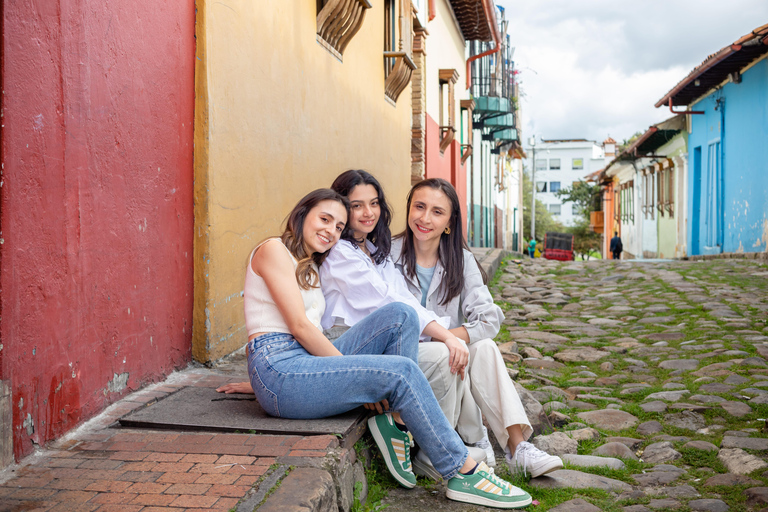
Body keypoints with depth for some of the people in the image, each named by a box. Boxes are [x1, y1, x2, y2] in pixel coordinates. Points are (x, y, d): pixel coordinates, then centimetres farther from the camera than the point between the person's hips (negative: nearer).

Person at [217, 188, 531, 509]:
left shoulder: (309, 268, 26)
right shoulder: (273, 249, -3)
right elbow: (299, 326, -12)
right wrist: (352, 371, -11)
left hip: (306, 363, 8)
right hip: (279, 369, -8)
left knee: (401, 316, -9)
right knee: (400, 371, -22)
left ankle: (396, 422, -13)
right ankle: (463, 473, -13)